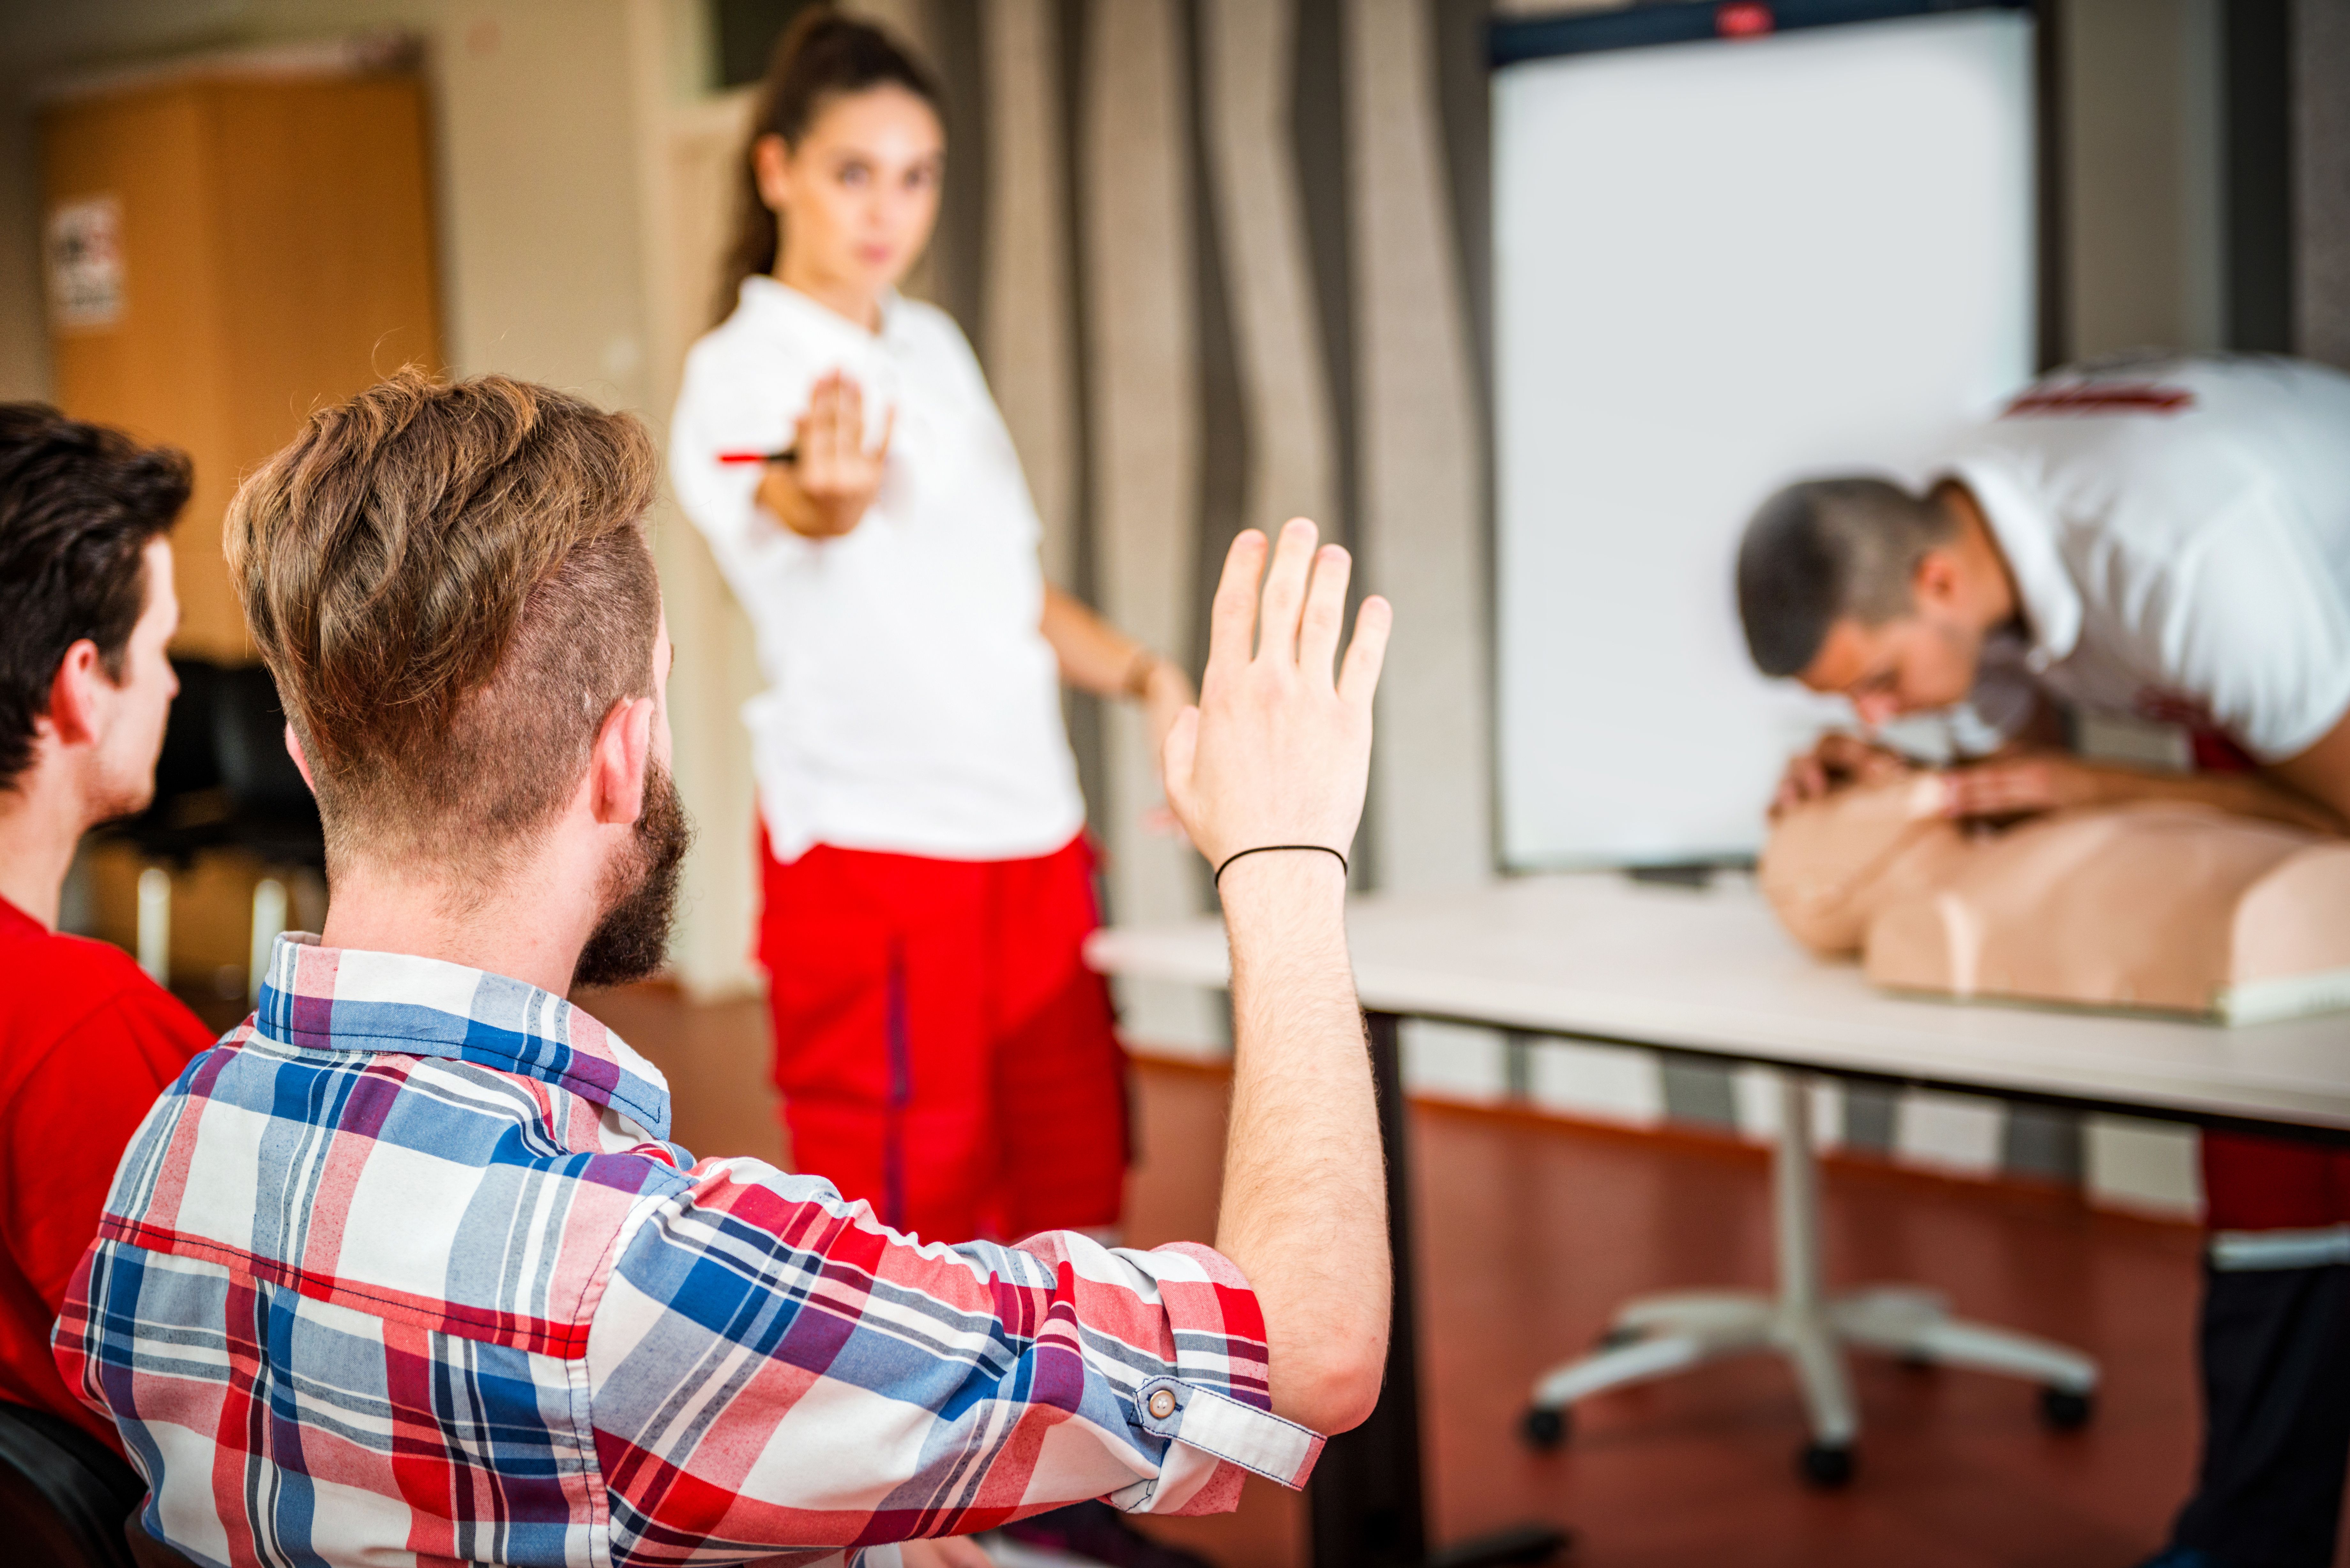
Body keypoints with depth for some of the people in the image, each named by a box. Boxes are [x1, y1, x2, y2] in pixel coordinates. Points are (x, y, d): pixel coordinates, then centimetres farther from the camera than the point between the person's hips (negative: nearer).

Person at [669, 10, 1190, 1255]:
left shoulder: (935, 348, 13)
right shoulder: (740, 372, -9)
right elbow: (784, 510, -34)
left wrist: (1142, 674, 8)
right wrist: (824, 493, -57)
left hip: (1034, 831, 7)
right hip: (869, 838, -7)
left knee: (1067, 1212, 11)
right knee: (898, 1233, -5)